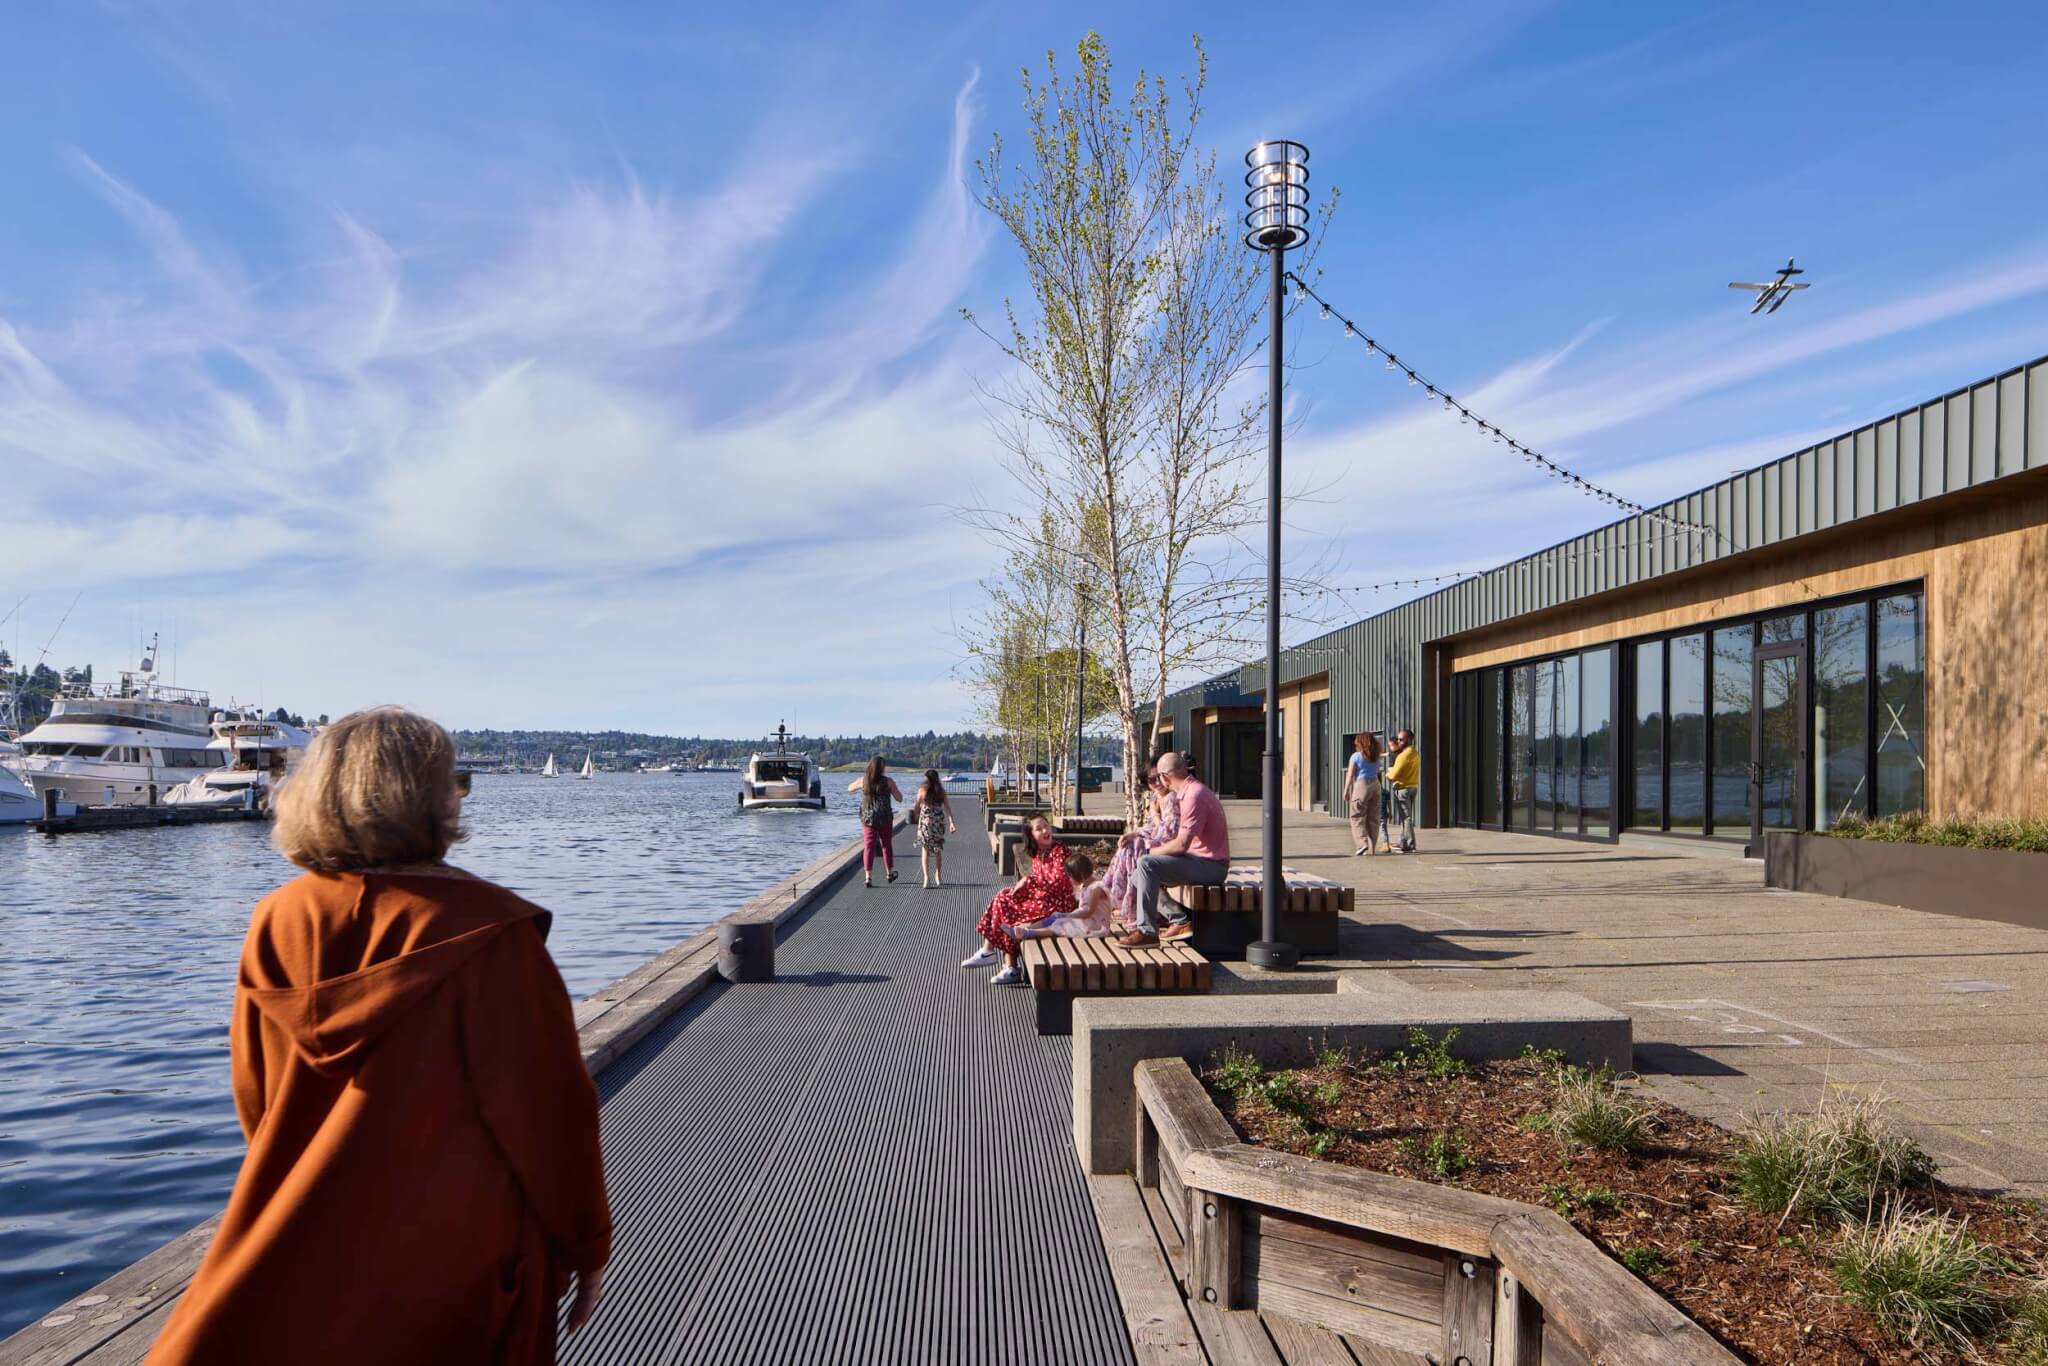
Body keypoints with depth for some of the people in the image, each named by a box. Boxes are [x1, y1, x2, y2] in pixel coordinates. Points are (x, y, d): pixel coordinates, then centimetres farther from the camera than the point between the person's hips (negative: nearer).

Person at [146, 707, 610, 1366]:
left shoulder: (277, 922, -6)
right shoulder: (488, 927, -20)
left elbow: (256, 1104, 6)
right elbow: (547, 1107, -16)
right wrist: (586, 1244, -3)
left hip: (290, 1259, 5)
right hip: (452, 1264, -4)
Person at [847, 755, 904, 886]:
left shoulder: (863, 780, -3)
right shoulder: (888, 781, -9)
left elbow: (849, 788, 16)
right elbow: (899, 798, -4)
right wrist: (897, 789, 14)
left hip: (867, 818, 1)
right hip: (885, 819, -1)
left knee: (868, 847, 3)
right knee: (886, 845, 16)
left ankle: (868, 876, -7)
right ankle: (890, 873, 30)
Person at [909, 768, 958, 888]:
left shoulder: (922, 790, -5)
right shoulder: (941, 791, 1)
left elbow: (916, 807, 3)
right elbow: (947, 807, -5)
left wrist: (915, 817, 24)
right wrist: (951, 823, -7)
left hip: (925, 821, -2)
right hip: (939, 822, 3)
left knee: (925, 850, 4)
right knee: (938, 850, 18)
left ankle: (927, 877, -13)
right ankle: (938, 877, 29)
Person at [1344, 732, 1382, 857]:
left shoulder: (1356, 756, -5)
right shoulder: (1376, 757, 10)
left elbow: (1350, 775, -5)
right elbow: (1377, 773, 8)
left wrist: (1346, 791, -2)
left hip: (1361, 785, -5)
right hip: (1375, 785, 5)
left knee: (1357, 816, 0)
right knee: (1373, 818, 7)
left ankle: (1362, 843, -16)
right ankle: (1372, 848, 9)